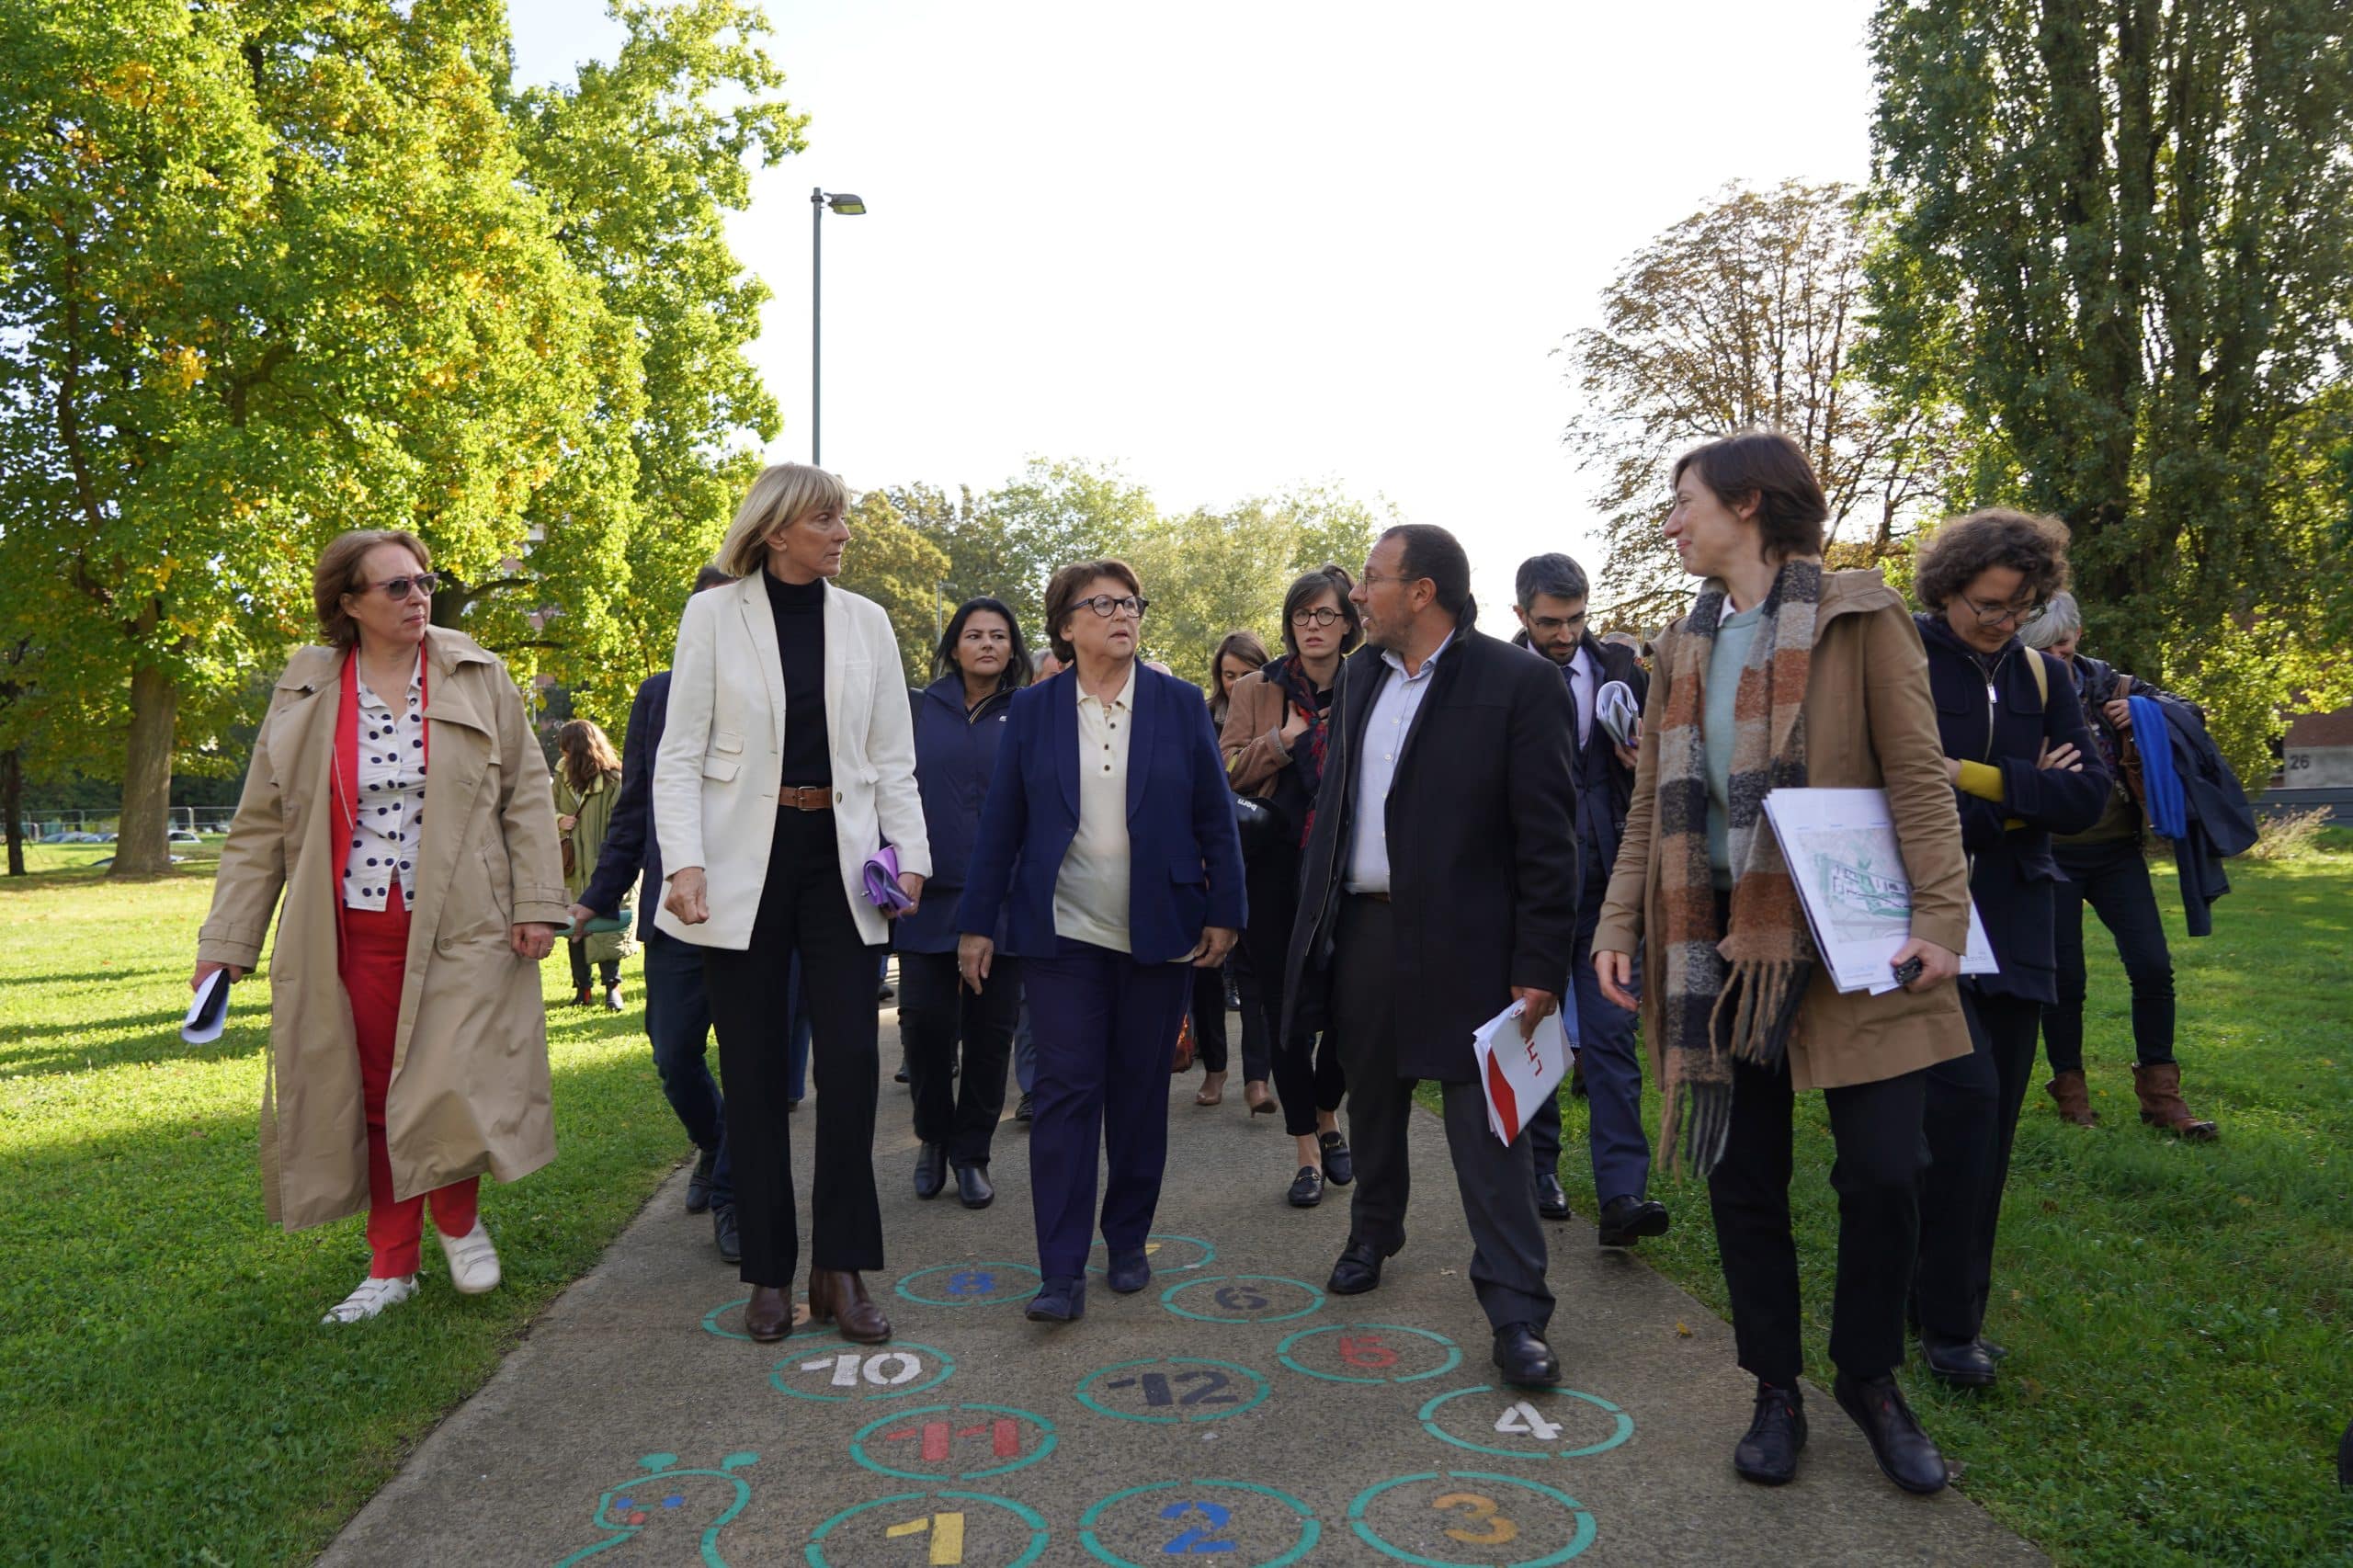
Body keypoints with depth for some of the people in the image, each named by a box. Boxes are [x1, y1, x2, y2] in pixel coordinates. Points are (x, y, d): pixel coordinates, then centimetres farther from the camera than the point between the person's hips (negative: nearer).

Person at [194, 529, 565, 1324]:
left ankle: (459, 1217, 22)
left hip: (460, 930, -2)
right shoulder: (303, 691, 5)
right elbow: (260, 827, 8)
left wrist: (537, 903, -6)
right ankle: (392, 1265, 24)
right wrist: (227, 943, 4)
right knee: (374, 1100, 8)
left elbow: (526, 796, 2)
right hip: (353, 934, 2)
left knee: (450, 1086, -8)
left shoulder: (478, 676, 2)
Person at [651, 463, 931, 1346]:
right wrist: (685, 861, -15)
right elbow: (679, 754, -2)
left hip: (839, 860, 2)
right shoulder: (713, 616, 1)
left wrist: (910, 855, -3)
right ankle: (770, 1273, 19)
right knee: (754, 1069, 6)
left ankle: (840, 1268, 11)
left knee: (851, 1059, -3)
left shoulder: (864, 622, 8)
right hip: (747, 864, -1)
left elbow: (893, 756, 8)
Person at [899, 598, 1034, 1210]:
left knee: (991, 1028, 4)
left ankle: (971, 1154, 20)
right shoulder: (921, 709, 7)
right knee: (925, 1020, -3)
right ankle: (933, 1137, 22)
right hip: (930, 893, 0)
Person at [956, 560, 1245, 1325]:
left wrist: (1225, 912, -2)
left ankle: (1128, 1242, 26)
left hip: (1160, 933, 1)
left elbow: (1214, 817, 3)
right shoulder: (1033, 710, 3)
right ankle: (1062, 1271, 2)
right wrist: (978, 922, 1)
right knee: (1066, 1090, -3)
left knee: (1141, 1091, 10)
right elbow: (1001, 823, 4)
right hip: (1062, 932, -1)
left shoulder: (1181, 705, 3)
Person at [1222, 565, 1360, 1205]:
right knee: (1285, 1013, 4)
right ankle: (1309, 1153, 18)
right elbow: (1225, 771, -2)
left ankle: (1328, 1119, 32)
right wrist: (1284, 739, -12)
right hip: (1275, 871, 1)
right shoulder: (1256, 692, 6)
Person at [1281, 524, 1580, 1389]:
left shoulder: (1517, 681, -11)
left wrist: (1540, 964, -15)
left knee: (1487, 1124, -2)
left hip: (1461, 939, -6)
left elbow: (1547, 837, -12)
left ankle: (1517, 1314, 8)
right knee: (1372, 1103, 20)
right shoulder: (1360, 674, 9)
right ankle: (1373, 1235, 42)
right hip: (1360, 928, 6)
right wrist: (1312, 914, 10)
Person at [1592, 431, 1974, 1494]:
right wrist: (1620, 925, 2)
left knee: (1883, 1174, -2)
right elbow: (1652, 806, 11)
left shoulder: (1859, 615, -1)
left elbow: (1918, 778, -6)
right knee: (1741, 1176, 7)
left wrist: (1940, 918, -17)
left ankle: (1869, 1378, 23)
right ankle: (1776, 1388, 24)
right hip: (1720, 947, 4)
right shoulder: (1685, 644, 12)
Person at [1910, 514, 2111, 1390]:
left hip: (2013, 931, 5)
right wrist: (2025, 800, -9)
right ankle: (1947, 1324, -2)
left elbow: (2087, 799, 1)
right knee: (1966, 1098, -16)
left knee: (1989, 1125, 8)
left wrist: (1978, 779, -12)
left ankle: (1954, 1305, 23)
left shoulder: (2041, 677, 12)